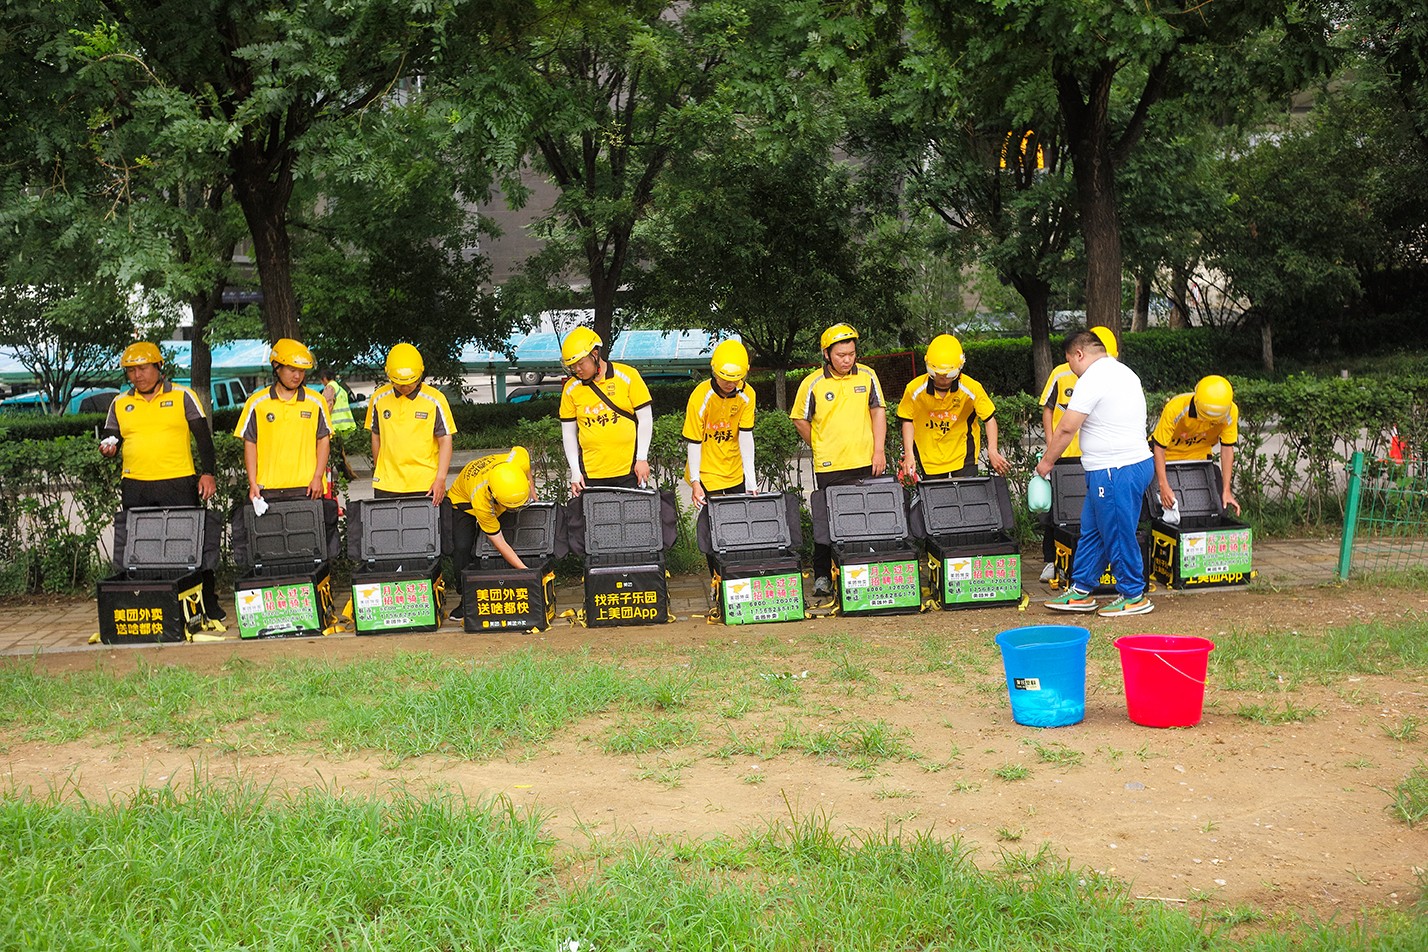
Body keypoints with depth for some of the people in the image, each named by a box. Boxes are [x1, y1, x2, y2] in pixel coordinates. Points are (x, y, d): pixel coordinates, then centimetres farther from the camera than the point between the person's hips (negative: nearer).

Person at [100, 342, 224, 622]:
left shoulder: (182, 396, 3)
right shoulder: (120, 404, 13)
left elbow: (203, 437, 2)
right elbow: (110, 438, 17)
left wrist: (208, 473, -7)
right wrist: (108, 448, -7)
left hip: (179, 484, -3)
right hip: (135, 487, 3)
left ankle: (208, 601, 8)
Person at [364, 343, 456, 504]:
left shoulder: (435, 399, -4)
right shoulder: (379, 398, 5)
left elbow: (445, 441, -3)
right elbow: (376, 437, 15)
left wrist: (441, 479, -11)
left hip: (425, 485, -2)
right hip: (387, 485, 2)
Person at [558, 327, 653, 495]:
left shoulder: (628, 376, -2)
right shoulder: (570, 388, 4)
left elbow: (645, 419, 0)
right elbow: (568, 433, 9)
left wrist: (642, 459, -5)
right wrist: (575, 472, 3)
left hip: (628, 470, -2)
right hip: (591, 474, 2)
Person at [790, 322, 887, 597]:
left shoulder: (867, 376, 4)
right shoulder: (813, 383, -4)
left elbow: (878, 412, 7)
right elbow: (800, 420, 7)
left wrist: (879, 451, 0)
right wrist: (820, 448, 7)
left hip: (865, 463, 2)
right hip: (829, 468, -2)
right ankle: (822, 576, 11)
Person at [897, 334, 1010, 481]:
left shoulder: (971, 388, -16)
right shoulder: (915, 390, -14)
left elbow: (989, 419, -8)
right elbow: (907, 421, -1)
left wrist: (992, 451, -20)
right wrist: (909, 455, -9)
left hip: (964, 453, -1)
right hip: (930, 456, 1)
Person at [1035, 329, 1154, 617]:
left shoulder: (1093, 380, -15)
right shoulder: (1123, 372, 16)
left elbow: (1066, 428, -16)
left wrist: (1047, 461, -4)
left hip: (1116, 472, -11)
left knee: (1118, 536, 0)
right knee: (1091, 531, 16)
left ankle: (1134, 596, 10)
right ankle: (1080, 591, 23)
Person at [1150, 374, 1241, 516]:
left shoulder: (1231, 412, -26)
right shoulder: (1175, 408, -37)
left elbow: (1227, 449, -15)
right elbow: (1159, 447, -28)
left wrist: (1226, 490, -17)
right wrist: (1164, 487, -35)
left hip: (1199, 456, 3)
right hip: (1169, 455, -3)